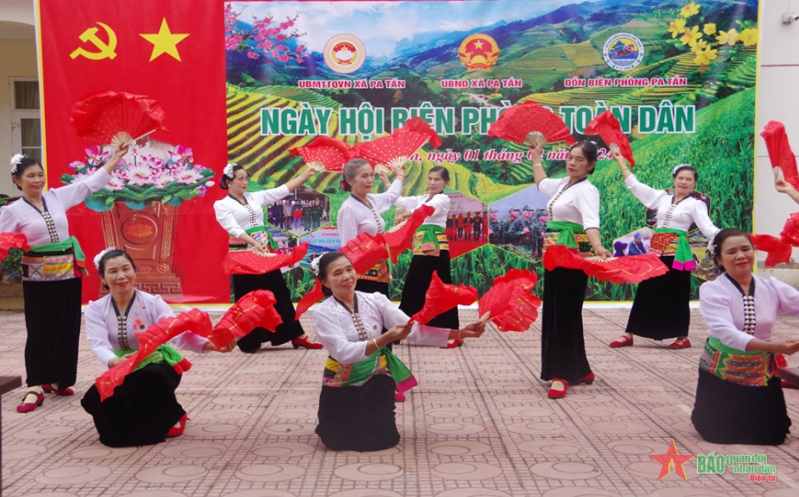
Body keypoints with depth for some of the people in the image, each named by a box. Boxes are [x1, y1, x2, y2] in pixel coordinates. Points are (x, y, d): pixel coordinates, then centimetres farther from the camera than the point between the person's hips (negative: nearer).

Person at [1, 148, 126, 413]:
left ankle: (56, 380, 21)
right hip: (38, 277, -4)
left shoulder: (57, 196, 6)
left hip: (68, 272, 4)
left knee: (67, 328, 8)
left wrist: (114, 158, 10)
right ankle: (35, 388, 2)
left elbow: (89, 184, 11)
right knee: (40, 331, -3)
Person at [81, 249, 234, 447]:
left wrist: (207, 344, -49)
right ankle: (130, 420, 12)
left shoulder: (152, 303, -13)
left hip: (157, 367, -3)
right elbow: (99, 345, -21)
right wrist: (114, 361, -47)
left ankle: (168, 417, -4)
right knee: (94, 399, -22)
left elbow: (178, 333, -27)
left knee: (151, 375, -37)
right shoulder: (96, 309, -5)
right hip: (123, 372, 3)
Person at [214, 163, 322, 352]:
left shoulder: (255, 197, 13)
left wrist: (303, 176, 5)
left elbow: (281, 191, 11)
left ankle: (297, 336, 8)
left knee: (279, 292, 5)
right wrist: (254, 243, -30)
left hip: (266, 251, 5)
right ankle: (250, 341, 14)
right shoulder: (222, 205, -2)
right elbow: (234, 230, -16)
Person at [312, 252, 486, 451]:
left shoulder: (375, 300, -6)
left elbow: (414, 330, -13)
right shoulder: (324, 313, -14)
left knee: (384, 438, 0)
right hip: (342, 386, -2)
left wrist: (460, 333, -24)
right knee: (339, 441, -3)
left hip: (377, 381, 3)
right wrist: (386, 339, -41)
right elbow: (343, 352, -28)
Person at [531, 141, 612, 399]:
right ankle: (578, 370, 21)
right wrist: (536, 159, 45)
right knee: (553, 310, 10)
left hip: (573, 256, -9)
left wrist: (597, 247, -47)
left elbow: (590, 221, -31)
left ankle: (563, 374, -1)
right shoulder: (563, 184, 15)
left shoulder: (586, 189, -11)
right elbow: (542, 184, 39)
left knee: (566, 312, -7)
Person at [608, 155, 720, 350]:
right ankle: (629, 334, 10)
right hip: (656, 249, 4)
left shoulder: (695, 204, 1)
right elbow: (635, 185, 15)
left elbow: (707, 228, -10)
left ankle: (683, 337, 13)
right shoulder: (662, 197, 12)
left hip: (676, 252, -4)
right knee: (646, 290, 7)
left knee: (676, 294, 0)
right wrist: (621, 162, 15)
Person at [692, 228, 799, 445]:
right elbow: (725, 332, -29)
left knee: (772, 433, 7)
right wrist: (772, 346, -41)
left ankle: (746, 414, 39)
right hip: (721, 372, -3)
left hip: (762, 372, 4)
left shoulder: (771, 287, 0)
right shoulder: (711, 290, -16)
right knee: (719, 432, -1)